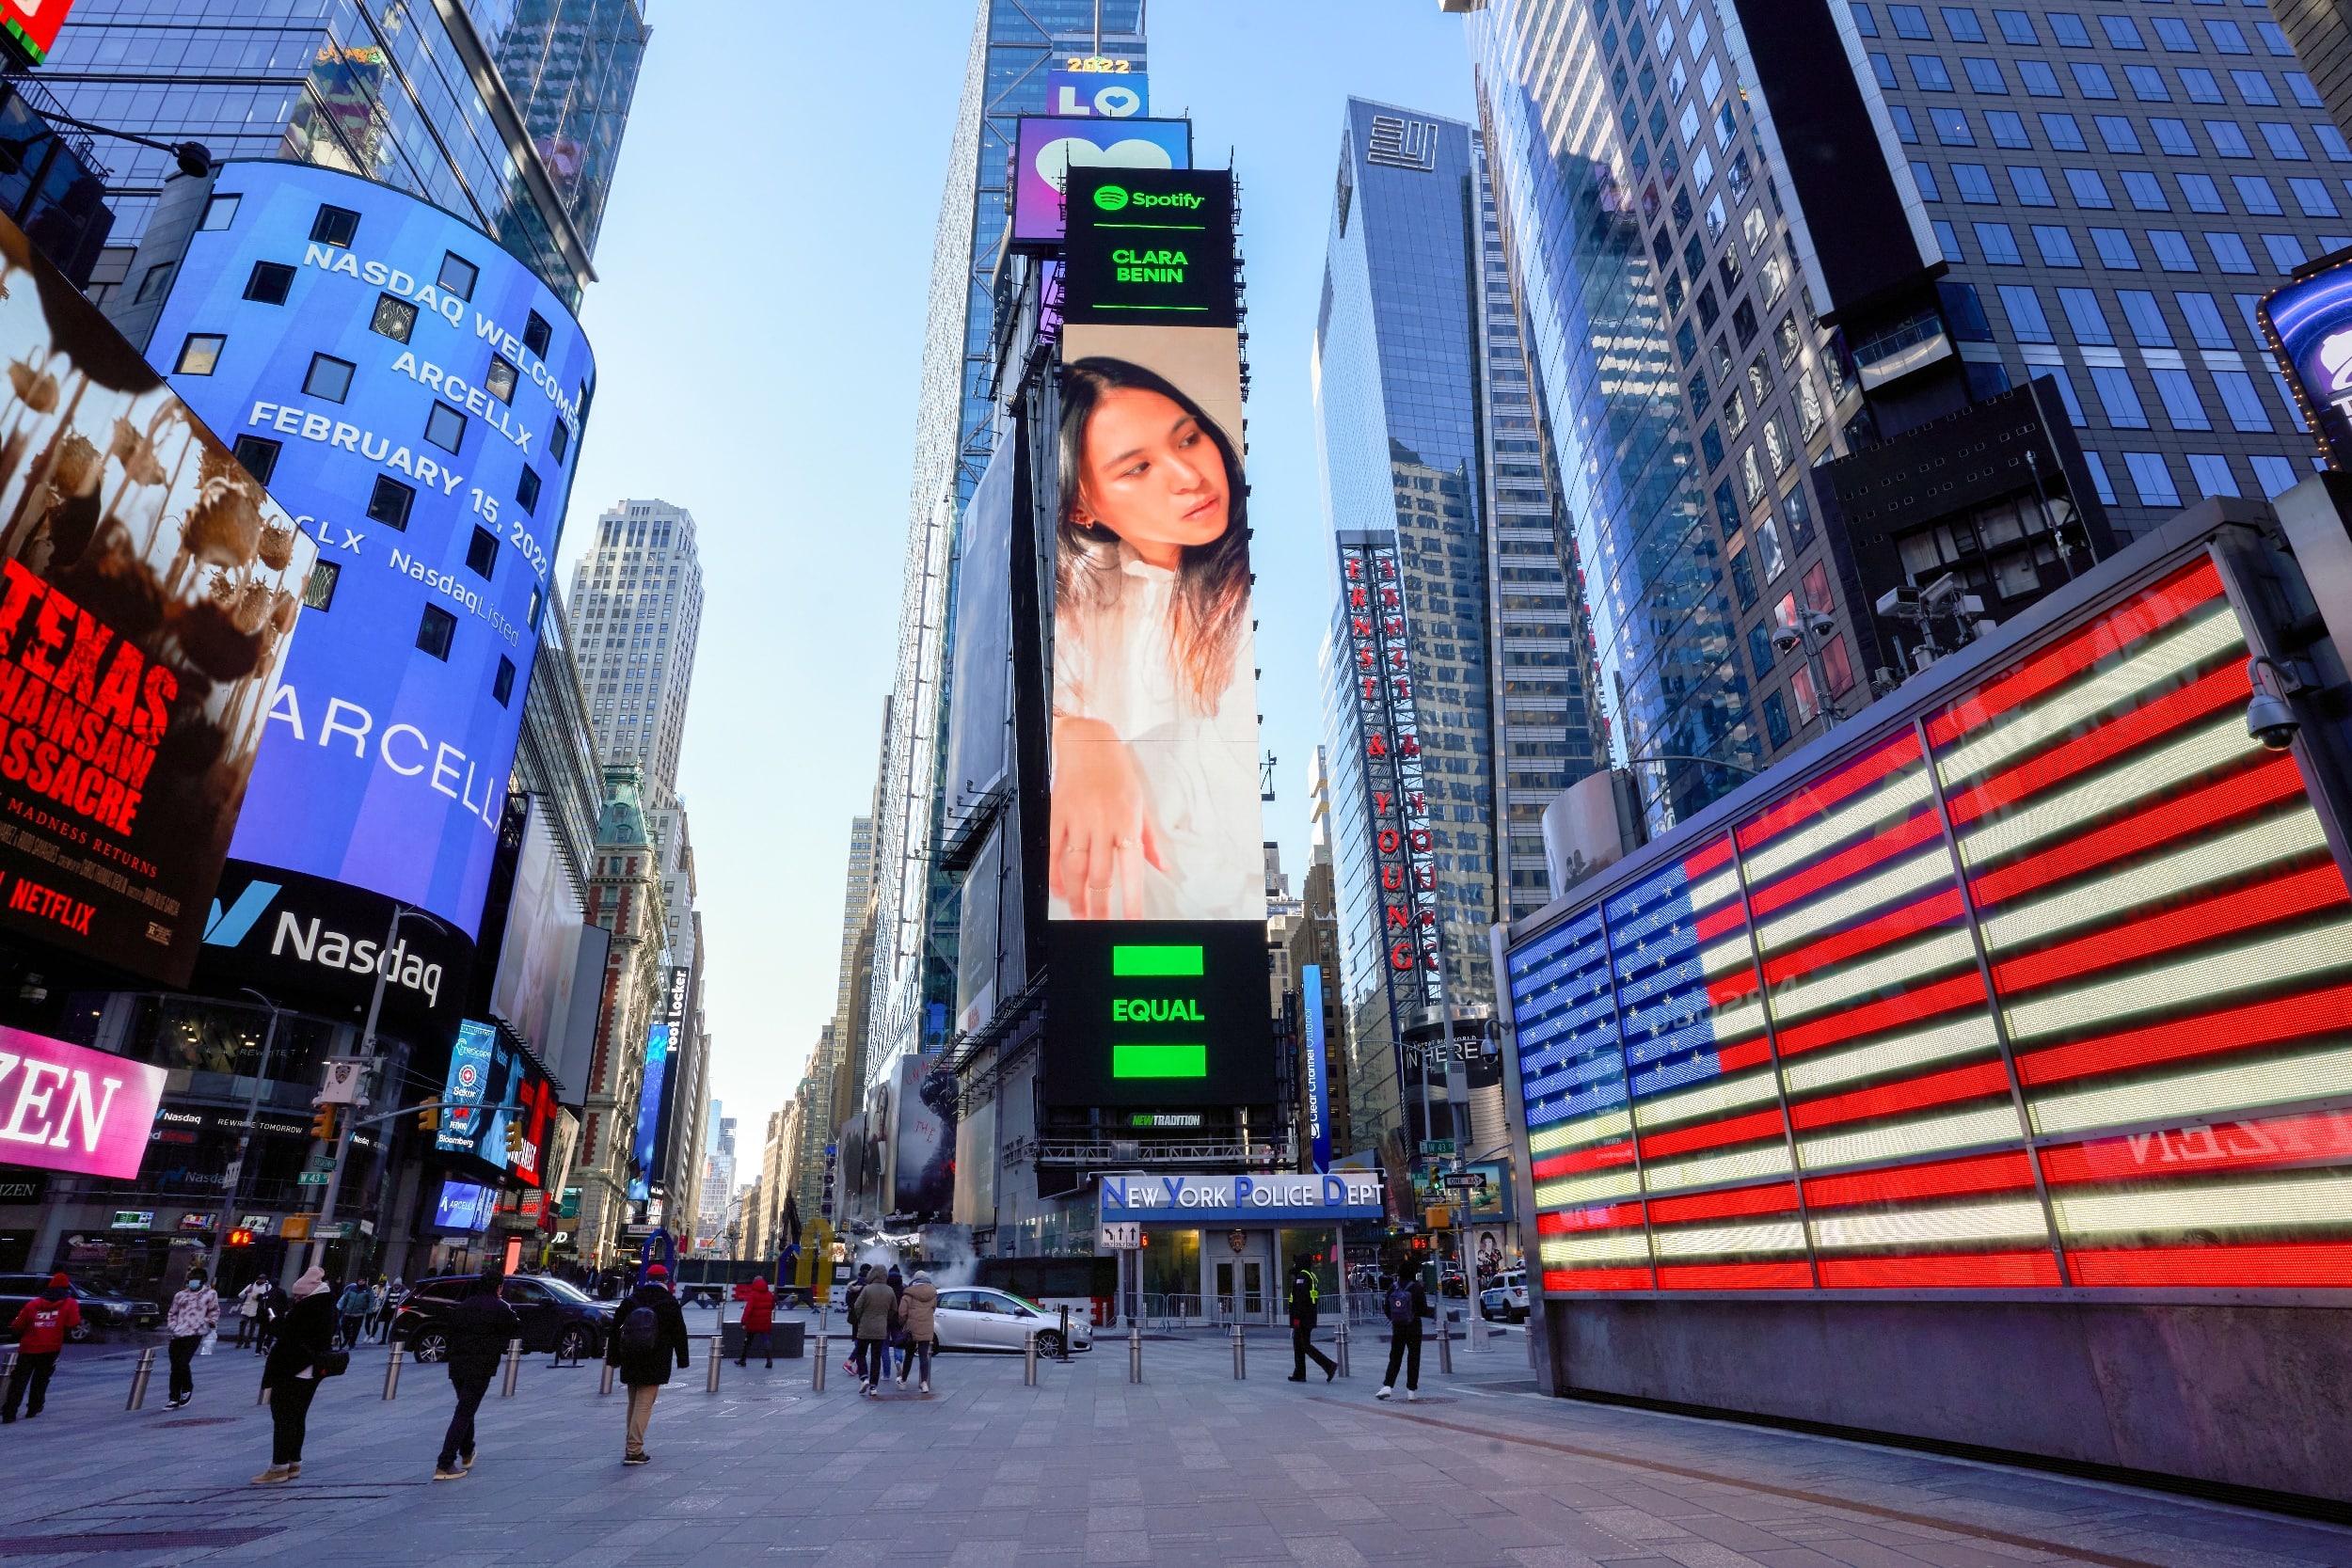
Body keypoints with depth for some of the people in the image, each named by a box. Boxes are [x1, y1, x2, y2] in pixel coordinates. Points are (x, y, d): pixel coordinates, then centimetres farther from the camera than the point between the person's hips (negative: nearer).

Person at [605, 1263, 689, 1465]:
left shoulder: (631, 1300, 5)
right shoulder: (670, 1303, -6)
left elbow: (615, 1329, 8)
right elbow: (679, 1333, -3)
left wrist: (613, 1357, 15)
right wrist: (683, 1360, 7)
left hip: (630, 1362, 5)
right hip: (655, 1364, -5)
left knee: (633, 1403, 17)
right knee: (644, 1406, -3)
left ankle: (632, 1446, 24)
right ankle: (634, 1451, -7)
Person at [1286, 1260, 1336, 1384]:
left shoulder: (1302, 1276, -14)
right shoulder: (1311, 1275, 15)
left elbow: (1300, 1299, -21)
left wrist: (1296, 1317, -22)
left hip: (1302, 1318, -10)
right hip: (1310, 1318, 10)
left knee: (1305, 1345, -8)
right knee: (1298, 1346, 15)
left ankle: (1329, 1365, -14)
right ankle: (1299, 1374, 18)